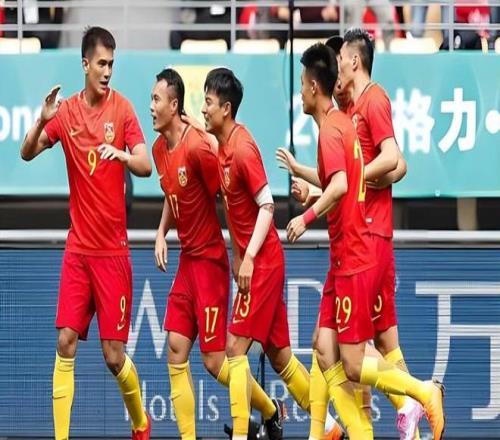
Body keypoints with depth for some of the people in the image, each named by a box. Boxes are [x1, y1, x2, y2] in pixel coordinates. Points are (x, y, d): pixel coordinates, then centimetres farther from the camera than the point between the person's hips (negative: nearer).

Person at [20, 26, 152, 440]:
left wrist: (122, 154, -35)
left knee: (114, 354, -1)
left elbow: (146, 165, -14)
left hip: (113, 250, -2)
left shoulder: (122, 108, -5)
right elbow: (27, 153, -3)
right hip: (77, 249, 2)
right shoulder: (67, 111, 2)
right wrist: (42, 122, -23)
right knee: (66, 344, -5)